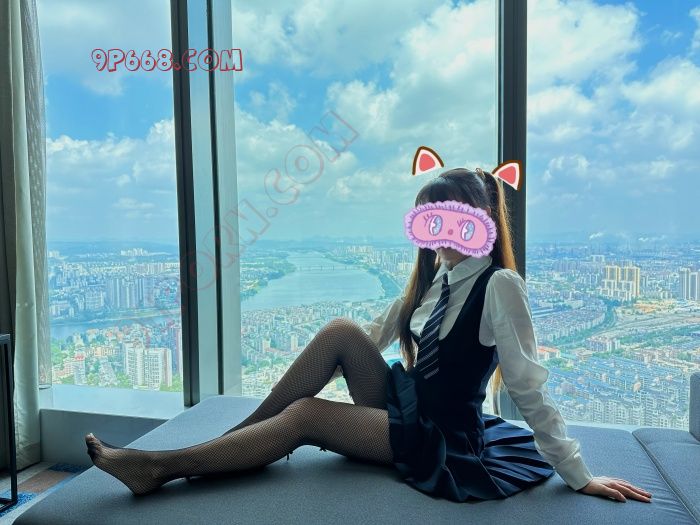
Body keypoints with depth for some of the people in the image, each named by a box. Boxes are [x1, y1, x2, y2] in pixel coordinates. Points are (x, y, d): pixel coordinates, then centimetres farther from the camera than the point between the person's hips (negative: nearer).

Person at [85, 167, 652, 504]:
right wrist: (311, 374, 7)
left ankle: (161, 466, -9)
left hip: (442, 440, -6)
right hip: (404, 407, 7)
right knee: (341, 331, -16)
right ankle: (240, 434, -8)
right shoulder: (433, 279, 7)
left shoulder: (500, 287, -16)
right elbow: (372, 337, 9)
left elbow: (531, 388, -15)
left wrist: (579, 476, -11)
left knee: (304, 415, -19)